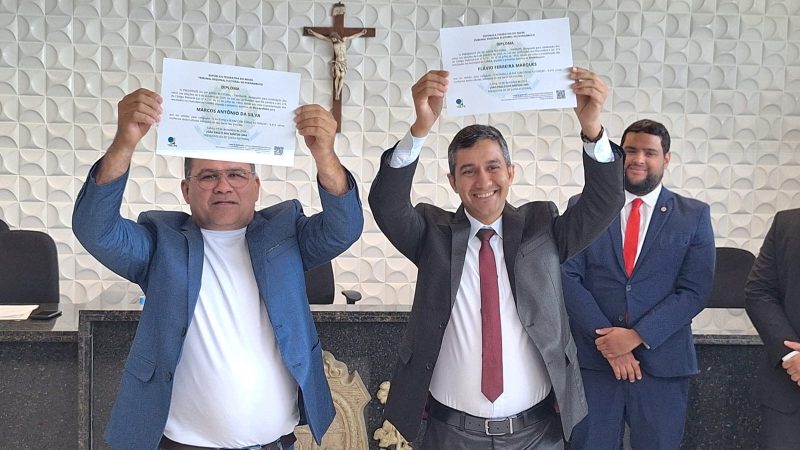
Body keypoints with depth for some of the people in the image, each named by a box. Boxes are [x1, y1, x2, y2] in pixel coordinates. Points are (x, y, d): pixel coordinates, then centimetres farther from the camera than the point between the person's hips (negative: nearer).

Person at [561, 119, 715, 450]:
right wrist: (606, 341, -12)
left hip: (662, 363, 0)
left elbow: (694, 290, -3)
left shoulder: (694, 216, 4)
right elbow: (569, 278, -3)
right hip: (593, 360, 0)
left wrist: (637, 336, -13)